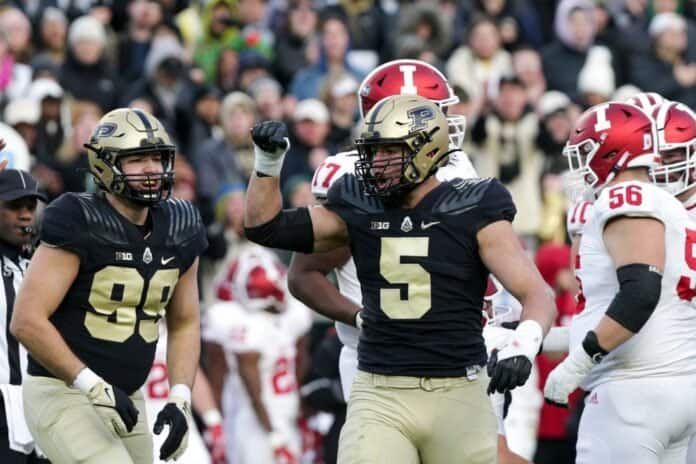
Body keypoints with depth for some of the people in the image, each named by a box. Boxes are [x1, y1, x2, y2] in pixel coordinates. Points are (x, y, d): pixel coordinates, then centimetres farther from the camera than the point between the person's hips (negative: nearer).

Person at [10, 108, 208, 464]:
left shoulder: (177, 232, 5)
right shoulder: (80, 226, -16)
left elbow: (184, 324, 15)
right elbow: (27, 321, -21)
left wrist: (179, 400, 0)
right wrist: (94, 386, -23)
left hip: (125, 402, 8)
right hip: (63, 395, -8)